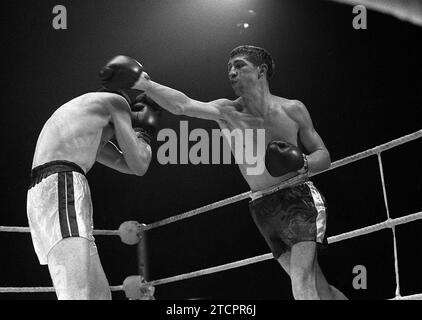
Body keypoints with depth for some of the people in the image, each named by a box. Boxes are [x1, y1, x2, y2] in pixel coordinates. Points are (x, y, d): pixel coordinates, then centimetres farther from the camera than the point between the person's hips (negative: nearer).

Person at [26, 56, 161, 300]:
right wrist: (142, 129, 21)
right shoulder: (116, 102, 8)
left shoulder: (88, 108, 34)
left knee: (99, 293, 9)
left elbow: (125, 163, 38)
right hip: (61, 186, -10)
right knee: (80, 293, -26)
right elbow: (139, 165, 4)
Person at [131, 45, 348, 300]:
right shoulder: (227, 112, 1)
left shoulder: (292, 110, -3)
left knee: (303, 288, -20)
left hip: (300, 200, -4)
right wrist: (146, 85, -28)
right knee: (320, 290, 8)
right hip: (264, 209, 4)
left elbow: (324, 156, 3)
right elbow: (182, 105, -15)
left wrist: (302, 163, -18)